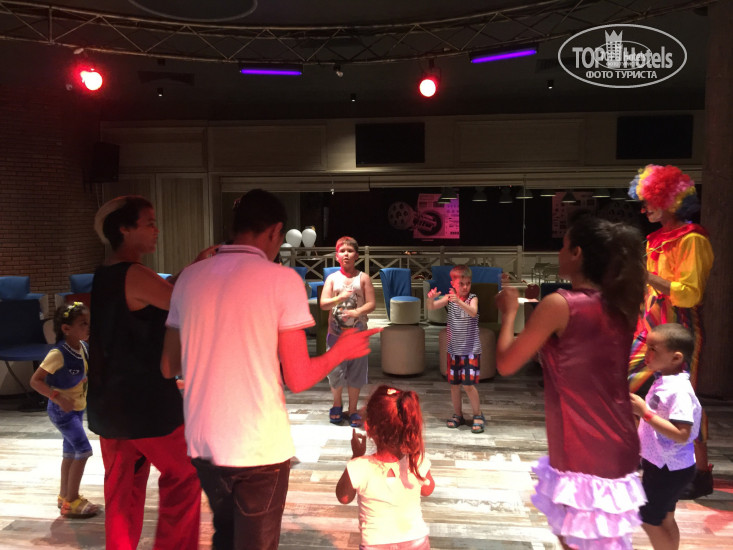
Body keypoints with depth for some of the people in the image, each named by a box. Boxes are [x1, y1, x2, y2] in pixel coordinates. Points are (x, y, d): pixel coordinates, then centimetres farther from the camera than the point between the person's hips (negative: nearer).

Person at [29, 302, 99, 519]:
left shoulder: (83, 347, -2)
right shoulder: (58, 353, -25)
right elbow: (35, 381, -25)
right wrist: (58, 398, -33)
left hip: (77, 407, 8)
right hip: (62, 409, -8)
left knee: (71, 452, 18)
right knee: (84, 450, -11)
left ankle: (65, 496, 34)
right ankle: (71, 502, 1)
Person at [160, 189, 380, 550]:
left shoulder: (190, 277, 2)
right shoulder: (281, 279, -12)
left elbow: (168, 367, 9)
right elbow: (298, 379, -12)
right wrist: (341, 351, 5)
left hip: (203, 443, 5)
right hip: (261, 449, -5)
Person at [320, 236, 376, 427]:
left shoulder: (363, 278, 2)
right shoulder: (332, 278, 3)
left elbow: (372, 303, -4)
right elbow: (323, 304, -5)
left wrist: (357, 312, -22)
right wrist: (340, 298, -23)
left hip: (358, 333, 0)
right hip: (336, 332, 0)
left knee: (356, 372, 6)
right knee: (335, 371, 0)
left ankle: (352, 411, 21)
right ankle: (337, 405, 26)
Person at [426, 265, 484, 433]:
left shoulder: (472, 298, -8)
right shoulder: (449, 297, -1)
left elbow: (473, 312, -29)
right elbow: (432, 307, -12)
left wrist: (459, 302, -45)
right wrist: (431, 298, -35)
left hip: (471, 349, -4)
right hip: (454, 349, 4)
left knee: (468, 384, -7)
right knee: (454, 384, 11)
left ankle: (478, 415, 12)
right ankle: (458, 415, 27)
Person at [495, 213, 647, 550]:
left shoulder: (560, 304, -19)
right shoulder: (620, 307, 2)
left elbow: (505, 364, -11)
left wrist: (509, 311, 3)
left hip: (584, 454, -8)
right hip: (616, 449, 8)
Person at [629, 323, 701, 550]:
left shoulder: (679, 390, -27)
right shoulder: (663, 382, 3)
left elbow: (681, 434, -32)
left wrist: (645, 412, -33)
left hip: (669, 469, -9)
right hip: (662, 464, 9)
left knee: (649, 519, 5)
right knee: (664, 519, 20)